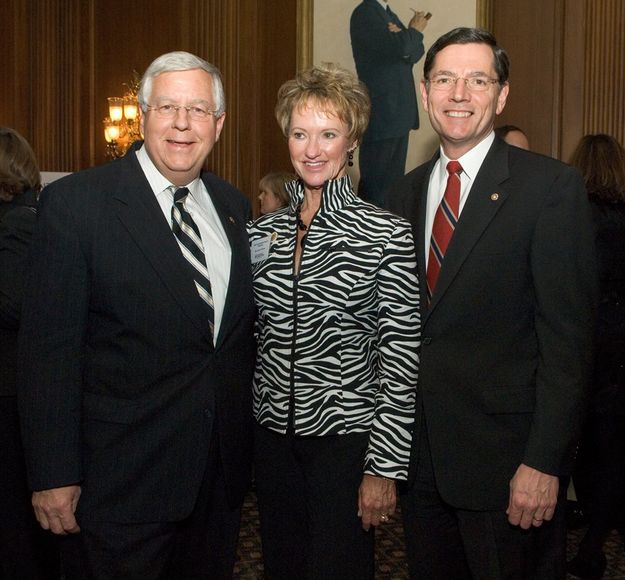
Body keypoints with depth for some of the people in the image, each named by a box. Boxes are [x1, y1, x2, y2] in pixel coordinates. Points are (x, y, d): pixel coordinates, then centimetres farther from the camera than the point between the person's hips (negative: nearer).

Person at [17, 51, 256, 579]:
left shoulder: (233, 204, 6)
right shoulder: (75, 203, -11)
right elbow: (49, 349, -13)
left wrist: (245, 430, 10)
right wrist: (54, 476, -14)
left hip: (222, 474, 6)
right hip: (120, 481, -5)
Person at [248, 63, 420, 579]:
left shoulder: (387, 235, -10)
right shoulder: (262, 232, 4)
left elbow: (402, 356, -10)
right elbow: (252, 336, 12)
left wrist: (385, 467, -12)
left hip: (346, 436, -4)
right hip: (274, 435, 5)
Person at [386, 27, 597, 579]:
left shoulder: (552, 187, -9)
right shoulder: (404, 193, 8)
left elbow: (568, 335, -13)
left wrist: (544, 461, -17)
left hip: (506, 454, -5)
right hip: (422, 454, 5)